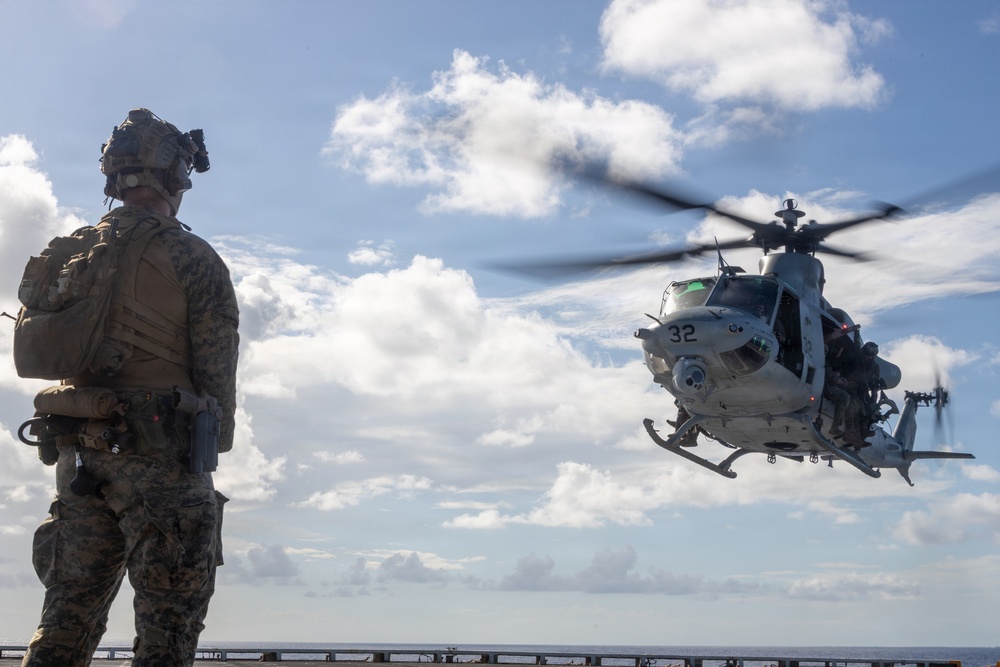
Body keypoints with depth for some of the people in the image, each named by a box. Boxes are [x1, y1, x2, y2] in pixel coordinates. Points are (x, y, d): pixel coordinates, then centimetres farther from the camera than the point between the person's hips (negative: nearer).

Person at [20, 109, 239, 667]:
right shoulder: (191, 258, -6)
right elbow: (217, 370, -5)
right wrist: (216, 442, 8)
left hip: (80, 450, 6)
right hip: (160, 452, -6)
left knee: (67, 620, 11)